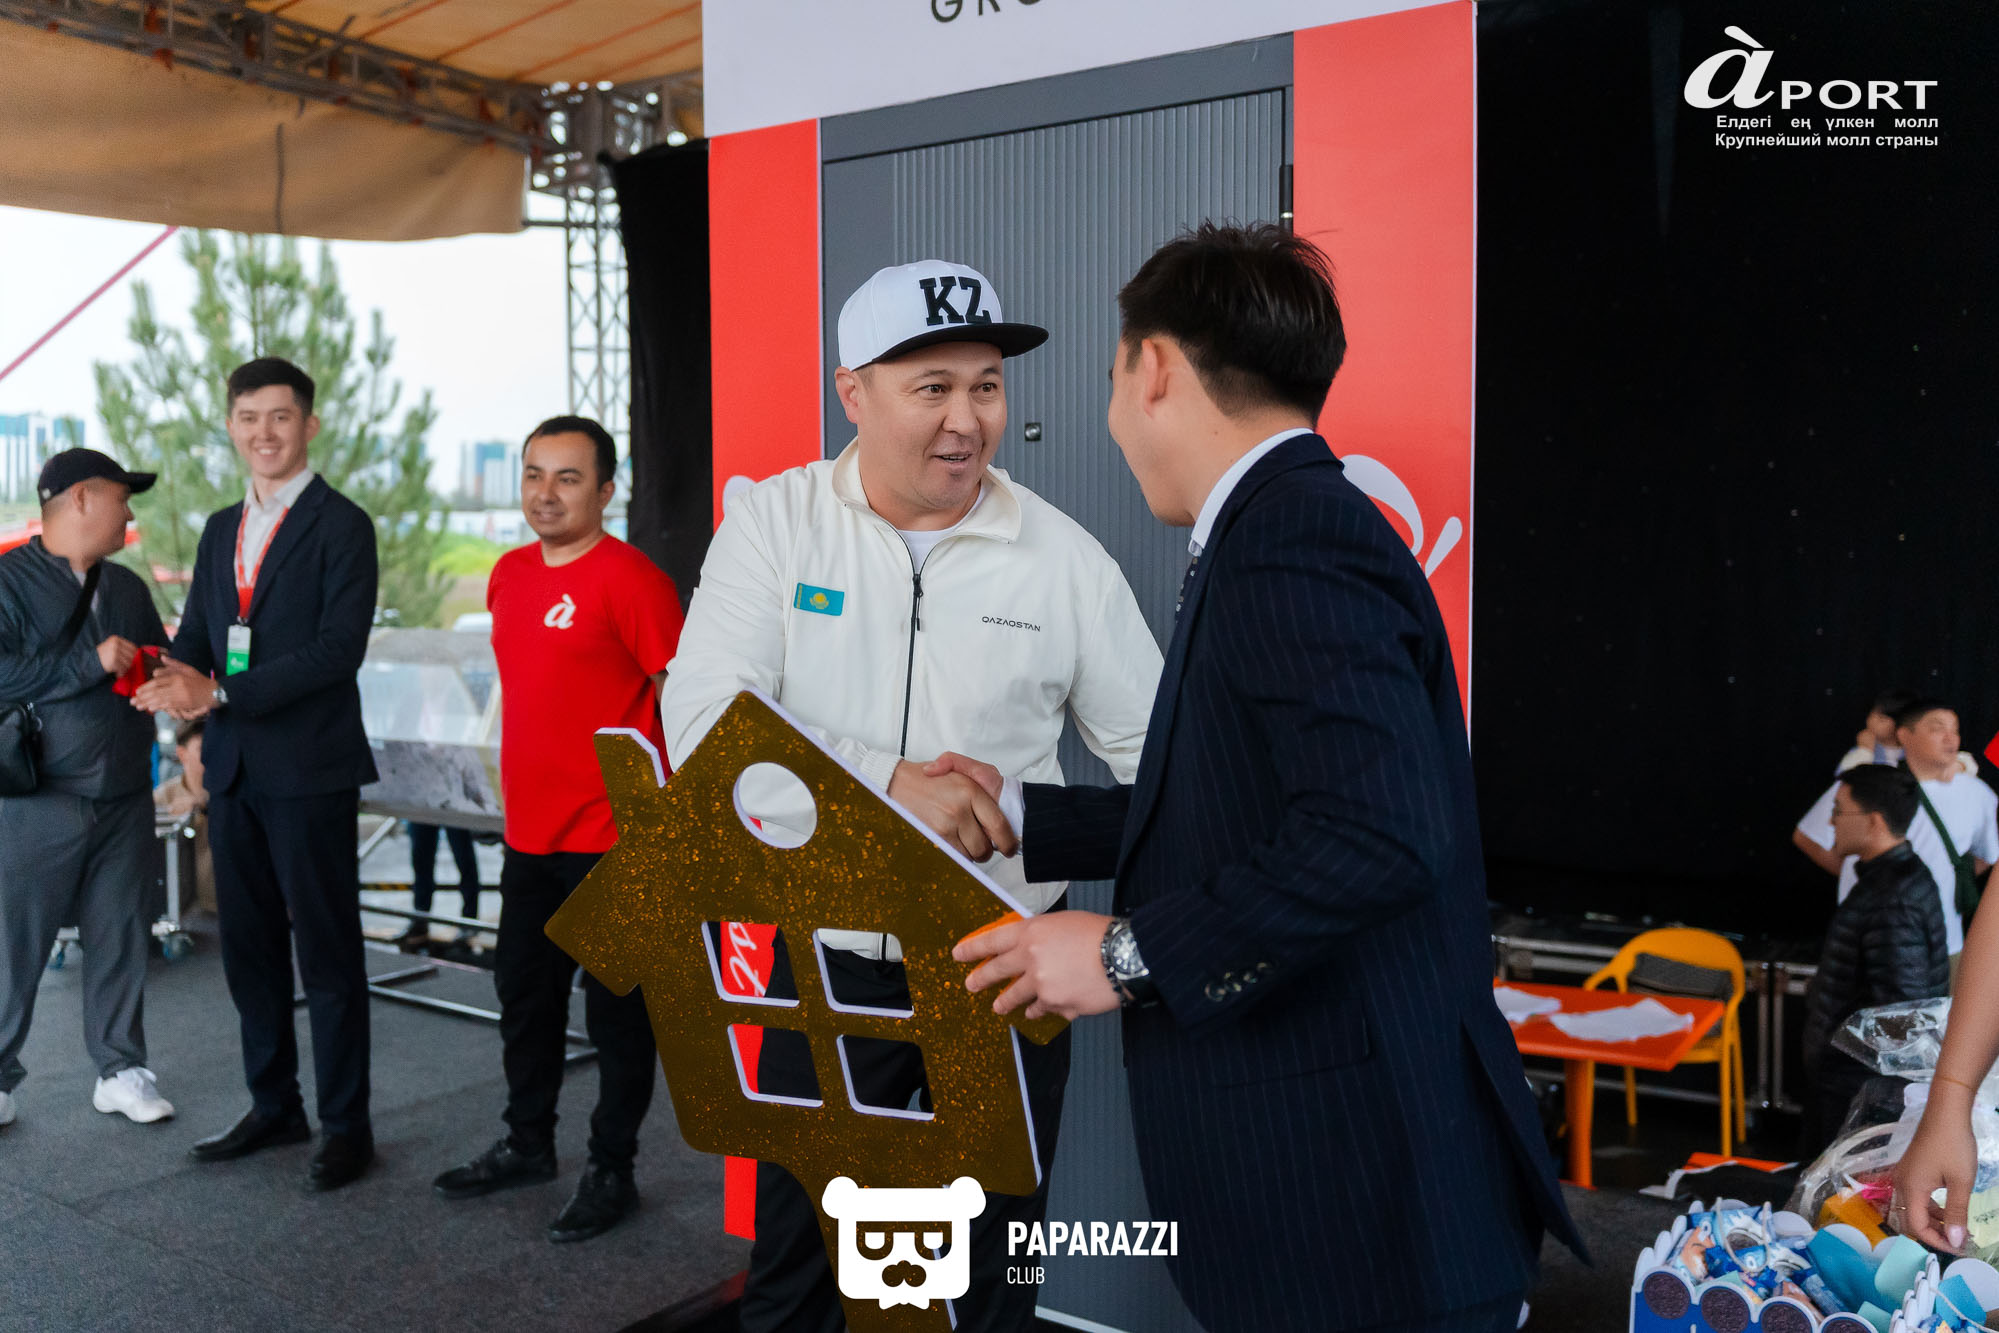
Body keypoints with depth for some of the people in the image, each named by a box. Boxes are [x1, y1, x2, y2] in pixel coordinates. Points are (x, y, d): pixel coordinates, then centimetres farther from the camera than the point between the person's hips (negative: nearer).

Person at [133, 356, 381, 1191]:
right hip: (234, 770, 7)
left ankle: (345, 1125, 11)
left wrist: (221, 692, -20)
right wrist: (172, 681, -10)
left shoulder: (342, 526, -7)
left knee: (327, 952, 0)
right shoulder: (221, 530, 16)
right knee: (248, 948, 15)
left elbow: (339, 648, -17)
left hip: (310, 773, -7)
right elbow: (196, 637, 13)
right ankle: (274, 1106, 30)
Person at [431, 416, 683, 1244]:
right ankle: (528, 1143, 37)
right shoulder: (510, 575, 10)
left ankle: (611, 1171, 18)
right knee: (524, 993, 19)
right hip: (529, 834, 8)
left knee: (614, 1008, 5)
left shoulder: (628, 579, -14)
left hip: (609, 840, -8)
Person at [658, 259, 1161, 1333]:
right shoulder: (775, 524, -6)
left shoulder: (1064, 556, -5)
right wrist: (890, 783, -32)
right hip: (826, 961, 0)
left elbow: (1157, 754, 1)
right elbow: (703, 718, -18)